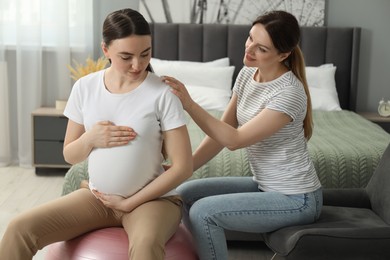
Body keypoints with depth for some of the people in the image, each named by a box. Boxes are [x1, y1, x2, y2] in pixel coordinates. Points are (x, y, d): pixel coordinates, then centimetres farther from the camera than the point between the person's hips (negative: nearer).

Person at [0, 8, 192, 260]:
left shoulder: (162, 94, -14)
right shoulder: (85, 87, -3)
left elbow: (183, 167, -12)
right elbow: (70, 155, 6)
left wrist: (129, 202, -12)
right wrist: (91, 138, -16)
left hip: (152, 198, -4)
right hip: (97, 196, 4)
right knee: (20, 228, -13)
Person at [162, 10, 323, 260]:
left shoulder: (289, 93, -26)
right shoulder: (247, 74, -1)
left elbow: (234, 139, -25)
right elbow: (222, 130, 3)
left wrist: (188, 103, -28)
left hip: (296, 199, -8)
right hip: (265, 184, 8)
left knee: (203, 212, -19)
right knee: (185, 193, 2)